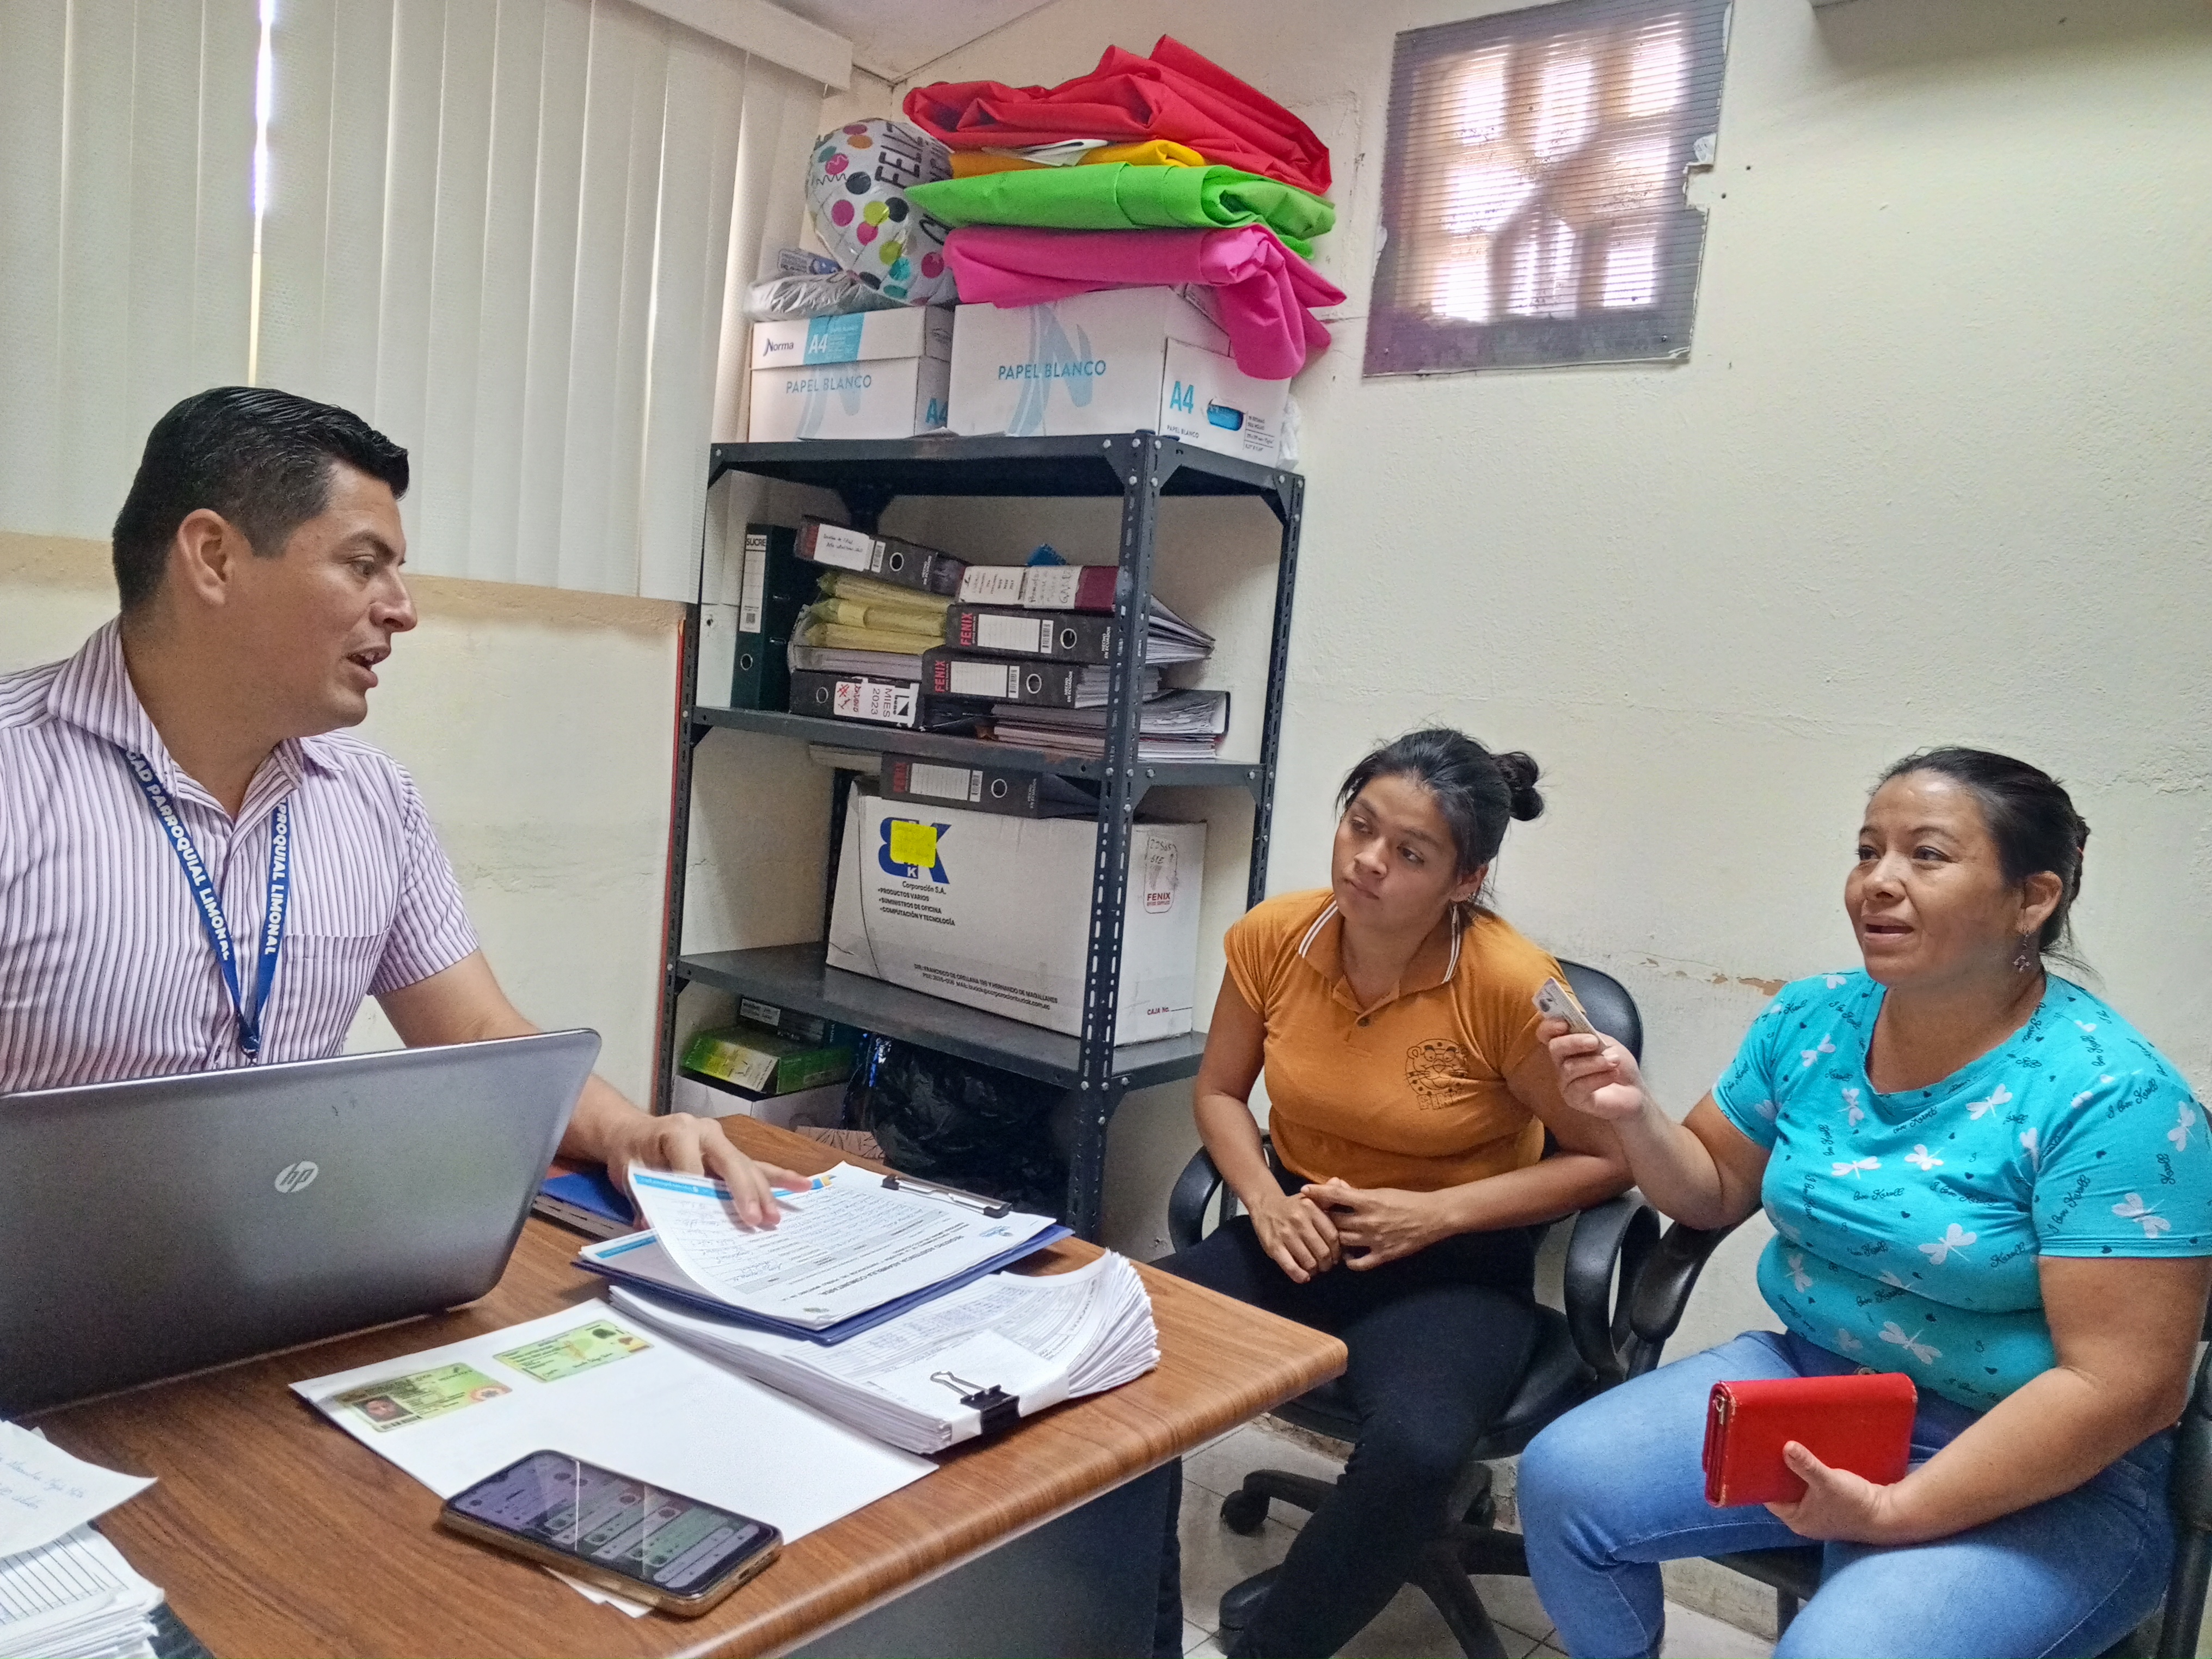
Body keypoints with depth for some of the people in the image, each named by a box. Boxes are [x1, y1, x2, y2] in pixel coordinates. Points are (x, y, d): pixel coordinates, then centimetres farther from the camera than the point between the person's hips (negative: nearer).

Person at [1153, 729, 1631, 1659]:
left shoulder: (1511, 985, -20)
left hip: (1454, 1269, -3)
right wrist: (1264, 1198, -11)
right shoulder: (1272, 937, -8)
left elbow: (1607, 1159, -7)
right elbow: (1219, 1094, 8)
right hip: (1298, 1234, 4)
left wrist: (1439, 1212, -17)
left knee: (1416, 1450, -33)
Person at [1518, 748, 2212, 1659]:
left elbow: (2122, 1387, -20)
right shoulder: (1812, 1019, -1)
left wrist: (1897, 1512, -24)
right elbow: (1715, 1191, 11)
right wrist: (1635, 1115, -11)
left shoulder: (2108, 1097, -19)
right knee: (1562, 1479, -10)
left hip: (2038, 1475, -5)